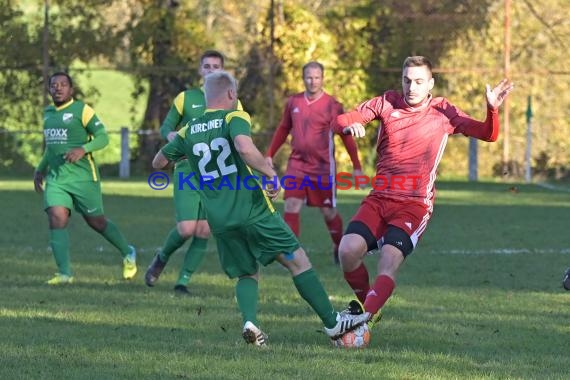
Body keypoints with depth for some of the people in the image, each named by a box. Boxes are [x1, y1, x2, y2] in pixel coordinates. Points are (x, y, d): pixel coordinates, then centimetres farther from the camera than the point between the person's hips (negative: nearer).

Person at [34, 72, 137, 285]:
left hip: (83, 177, -5)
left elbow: (102, 137, -10)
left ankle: (127, 253, 31)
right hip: (56, 178, 5)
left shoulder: (82, 110, -7)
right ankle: (64, 273, -16)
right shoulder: (48, 113, 15)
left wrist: (83, 149, -26)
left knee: (96, 222, 5)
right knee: (57, 218, -15)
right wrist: (40, 169, 26)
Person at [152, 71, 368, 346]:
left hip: (219, 220, 5)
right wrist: (271, 174, -15)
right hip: (252, 209, -5)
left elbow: (158, 162, 21)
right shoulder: (234, 118, -3)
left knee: (247, 274, 17)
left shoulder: (189, 131, 11)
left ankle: (250, 322, -11)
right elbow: (245, 148, -25)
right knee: (298, 261, 5)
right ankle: (332, 323, 6)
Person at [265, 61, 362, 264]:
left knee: (328, 211, 7)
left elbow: (347, 137, -4)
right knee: (291, 207, -11)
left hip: (323, 167, -3)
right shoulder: (293, 102, 4)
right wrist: (270, 155, 16)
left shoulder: (332, 106, -7)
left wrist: (357, 167, -6)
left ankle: (339, 246, 30)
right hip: (297, 164, 3)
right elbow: (283, 130, 18)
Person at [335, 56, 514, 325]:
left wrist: (492, 110, -18)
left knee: (389, 260, -25)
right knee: (348, 250, -18)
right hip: (379, 199, 3)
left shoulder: (443, 112, 4)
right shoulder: (387, 103, 7)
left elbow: (488, 135, 2)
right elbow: (340, 121, 6)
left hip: (415, 205, -3)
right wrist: (348, 125, -18)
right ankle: (367, 307, 7)